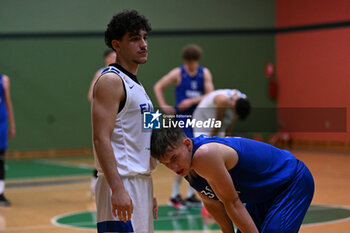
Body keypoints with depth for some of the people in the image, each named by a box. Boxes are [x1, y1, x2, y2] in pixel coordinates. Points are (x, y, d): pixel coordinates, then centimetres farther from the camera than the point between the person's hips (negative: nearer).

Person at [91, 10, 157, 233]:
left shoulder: (136, 85, 18)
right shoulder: (111, 80, -11)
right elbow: (101, 139, -19)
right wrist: (117, 189, -26)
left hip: (141, 181, 10)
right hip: (122, 183, -10)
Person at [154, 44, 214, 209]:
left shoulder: (205, 73, 3)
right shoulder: (178, 73, -4)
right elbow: (158, 87, 4)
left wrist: (192, 101, -17)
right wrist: (163, 106, -5)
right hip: (183, 119, -4)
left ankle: (190, 195, 18)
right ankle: (174, 196, -2)